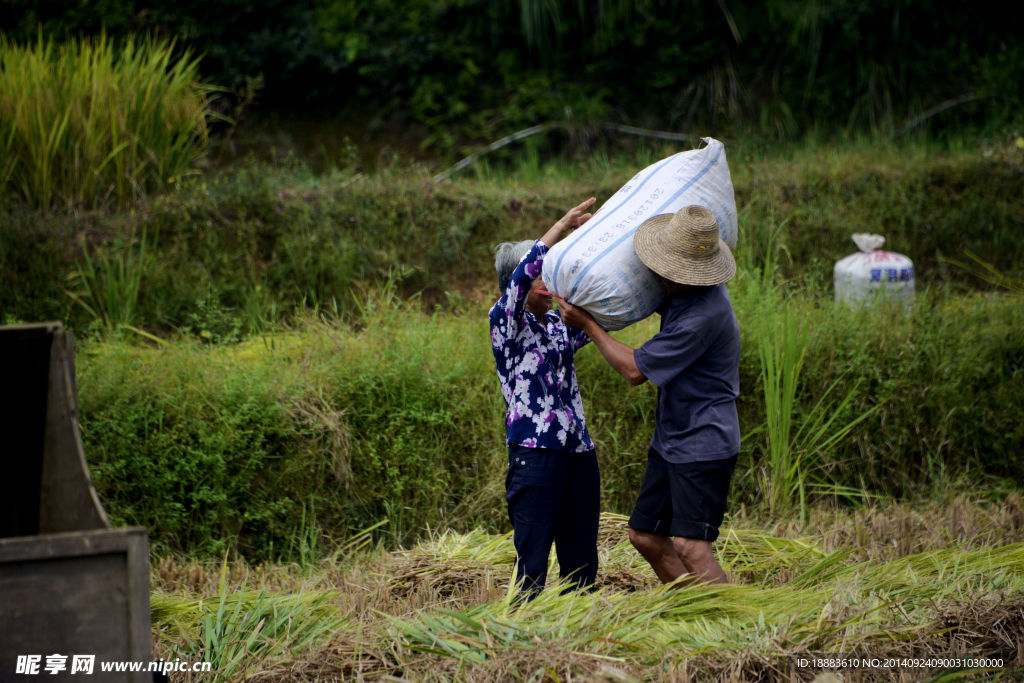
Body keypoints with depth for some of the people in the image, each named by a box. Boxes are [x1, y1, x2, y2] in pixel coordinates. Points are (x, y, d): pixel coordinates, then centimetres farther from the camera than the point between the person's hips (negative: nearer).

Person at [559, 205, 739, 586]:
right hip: (670, 441, 10)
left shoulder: (704, 315, -27)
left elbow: (635, 370, -20)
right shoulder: (678, 292, 2)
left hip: (704, 445, -10)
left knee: (690, 546, -18)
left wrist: (586, 324, -10)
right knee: (645, 536, 13)